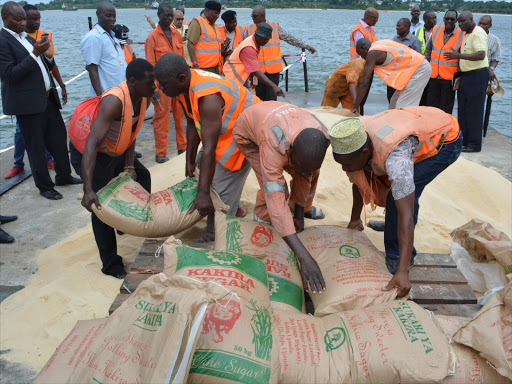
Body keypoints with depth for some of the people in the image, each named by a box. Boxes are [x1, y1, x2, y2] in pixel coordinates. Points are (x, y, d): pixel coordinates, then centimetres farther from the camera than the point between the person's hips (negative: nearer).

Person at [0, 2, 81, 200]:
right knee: (36, 147, 4)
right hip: (28, 103, -8)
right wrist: (35, 54, -21)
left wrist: (49, 58, 1)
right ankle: (44, 186, 17)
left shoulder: (25, 37, 15)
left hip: (48, 98, 8)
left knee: (59, 138, 15)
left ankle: (64, 176, 31)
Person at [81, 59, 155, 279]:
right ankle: (111, 265, -1)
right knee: (102, 205, -13)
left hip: (115, 152, 9)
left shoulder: (143, 98, -10)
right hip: (92, 154, -9)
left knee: (142, 177, 17)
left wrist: (129, 166, -12)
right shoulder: (114, 101, -37)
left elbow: (131, 134, -1)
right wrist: (88, 190, -52)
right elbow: (92, 143, -44)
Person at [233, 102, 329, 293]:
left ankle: (304, 208, 27)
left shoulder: (323, 137, -32)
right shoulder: (274, 147, -49)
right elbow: (276, 202, -53)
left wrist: (299, 213, -9)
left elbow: (308, 175, -14)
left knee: (311, 176, -2)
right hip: (248, 133, -5)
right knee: (274, 188, -21)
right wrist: (304, 257, -57)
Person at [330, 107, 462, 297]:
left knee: (403, 193, -23)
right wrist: (355, 218, 14)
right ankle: (392, 223, 37)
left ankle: (396, 259, -9)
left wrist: (402, 271, -44)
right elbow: (359, 183, 1)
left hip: (446, 140, -8)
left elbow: (406, 214, -43)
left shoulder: (395, 158, -42)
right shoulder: (353, 144, -19)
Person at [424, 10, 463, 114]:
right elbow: (428, 51, 14)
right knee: (431, 106, 8)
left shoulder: (461, 35, -5)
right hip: (433, 76, 3)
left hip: (449, 78, -3)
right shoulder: (436, 31, 5)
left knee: (445, 110, 3)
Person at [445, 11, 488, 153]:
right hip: (465, 75, 10)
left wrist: (459, 56, -28)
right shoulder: (466, 34, 16)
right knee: (462, 109, 12)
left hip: (477, 75, -10)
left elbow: (481, 55, -25)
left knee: (474, 110, -6)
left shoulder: (478, 33, -13)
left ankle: (474, 144, 0)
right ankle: (464, 140, 21)